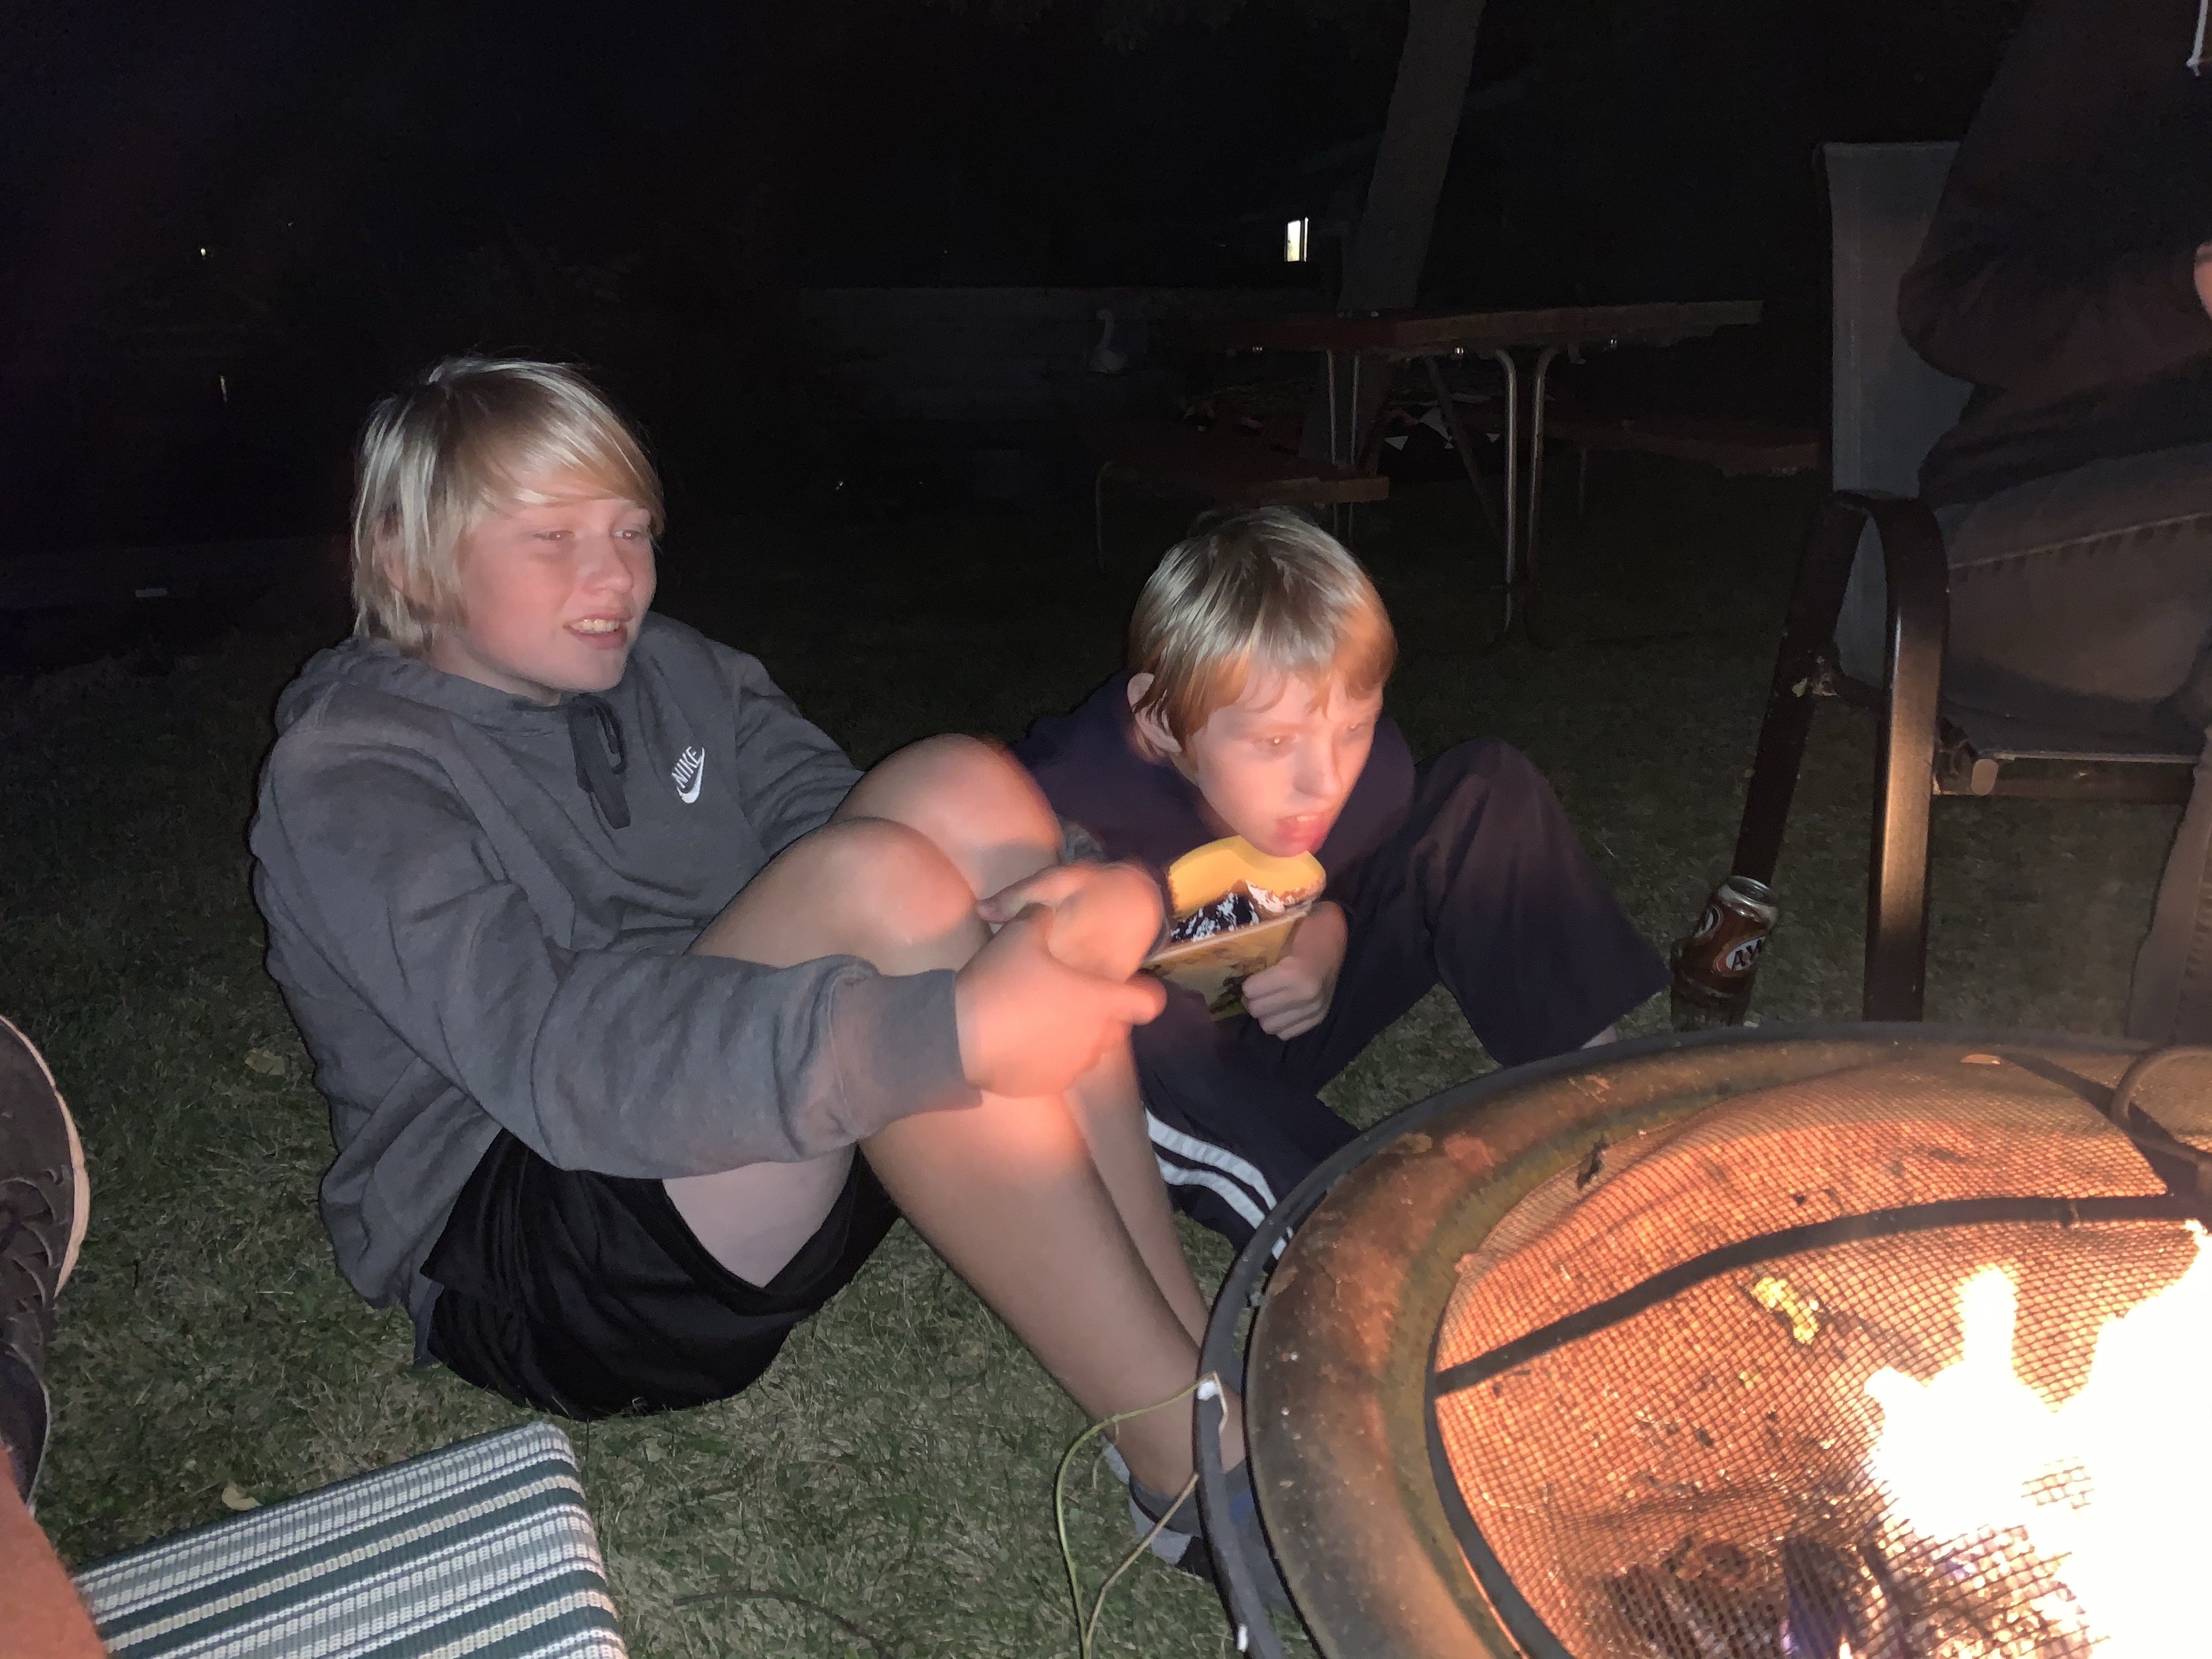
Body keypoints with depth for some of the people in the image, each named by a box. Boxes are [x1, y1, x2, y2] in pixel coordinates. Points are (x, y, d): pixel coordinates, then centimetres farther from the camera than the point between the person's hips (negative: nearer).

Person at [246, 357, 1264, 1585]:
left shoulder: (671, 675, 11)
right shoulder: (344, 784, -11)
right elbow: (552, 1051, -28)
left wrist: (1084, 895, -28)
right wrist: (947, 1031, -42)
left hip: (791, 1153, 6)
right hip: (523, 1266, -6)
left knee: (959, 792, -19)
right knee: (867, 884, -31)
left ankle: (1192, 1335, -21)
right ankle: (1200, 1459, -27)